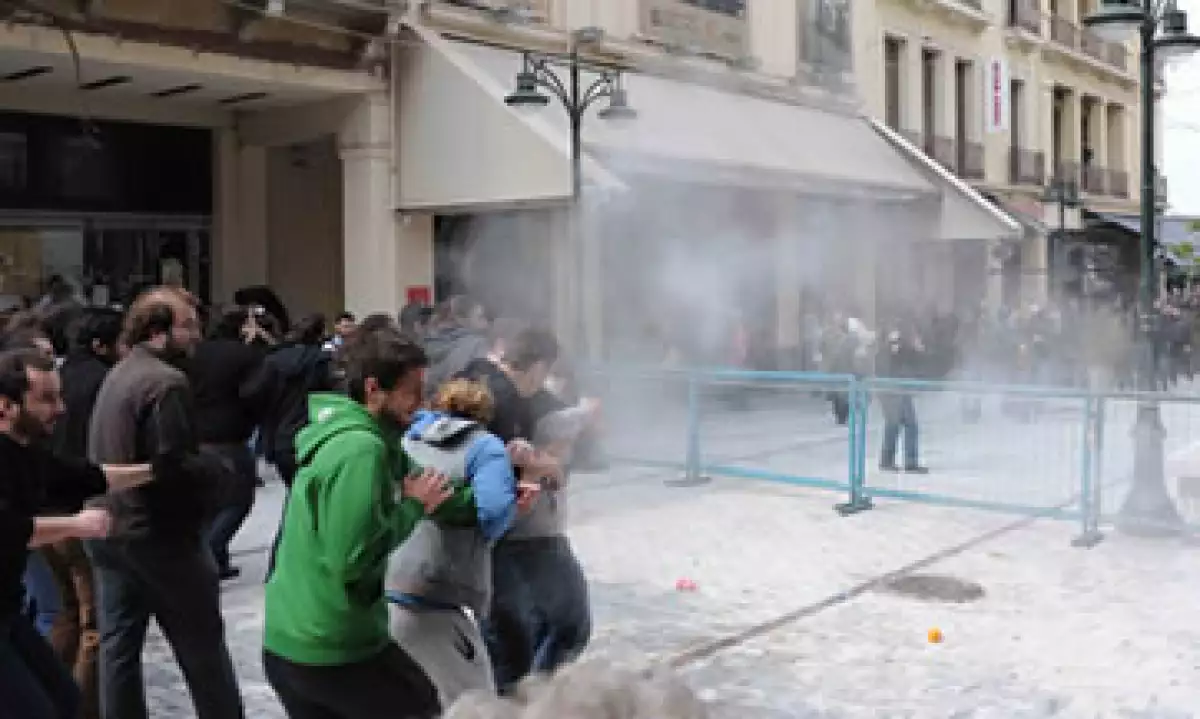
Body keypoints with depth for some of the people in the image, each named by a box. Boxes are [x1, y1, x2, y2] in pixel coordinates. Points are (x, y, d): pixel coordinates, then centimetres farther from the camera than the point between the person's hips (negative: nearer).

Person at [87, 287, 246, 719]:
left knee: (118, 644, 12)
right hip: (159, 535, -9)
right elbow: (173, 466, -26)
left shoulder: (117, 375, 13)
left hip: (110, 531, 9)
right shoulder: (166, 381, -18)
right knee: (203, 647, 6)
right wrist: (217, 466, -8)